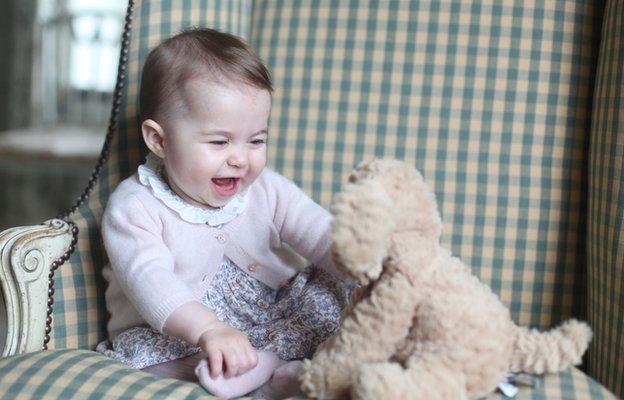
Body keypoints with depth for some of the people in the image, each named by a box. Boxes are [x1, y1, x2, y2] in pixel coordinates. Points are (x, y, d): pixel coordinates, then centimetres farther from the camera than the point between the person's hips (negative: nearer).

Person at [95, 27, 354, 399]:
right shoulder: (135, 207, -14)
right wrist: (207, 329, -48)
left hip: (274, 320, 4)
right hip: (177, 338, -3)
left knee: (338, 284, -13)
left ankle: (266, 358, -30)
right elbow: (149, 280, -30)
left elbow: (324, 236, -8)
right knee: (136, 348, -32)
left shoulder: (267, 190, -1)